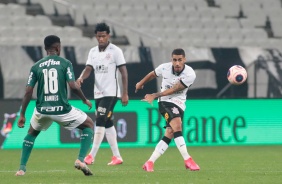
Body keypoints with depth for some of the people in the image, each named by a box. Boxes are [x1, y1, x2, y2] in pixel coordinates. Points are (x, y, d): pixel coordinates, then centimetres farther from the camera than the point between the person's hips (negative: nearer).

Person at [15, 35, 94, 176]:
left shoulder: (36, 66, 5)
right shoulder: (65, 63, -2)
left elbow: (28, 92, 2)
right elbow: (73, 86, -11)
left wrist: (22, 115, 8)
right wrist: (85, 100, 7)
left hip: (42, 110, 3)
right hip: (62, 110, -3)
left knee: (32, 133, 32)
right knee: (89, 125, 19)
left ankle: (22, 168, 21)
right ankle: (80, 160, 1)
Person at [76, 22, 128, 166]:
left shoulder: (115, 51, -7)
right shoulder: (93, 52, 9)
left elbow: (123, 72, -6)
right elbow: (88, 69, 1)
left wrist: (125, 93, -10)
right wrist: (81, 78, -22)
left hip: (111, 93, -7)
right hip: (98, 93, 7)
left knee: (100, 122, -15)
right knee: (107, 124, 10)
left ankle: (91, 156, -17)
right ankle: (117, 156, 17)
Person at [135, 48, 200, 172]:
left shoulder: (190, 74, -16)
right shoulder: (165, 68, -11)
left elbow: (173, 90, -17)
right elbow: (152, 74, 12)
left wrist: (155, 95, -23)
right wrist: (141, 83, 29)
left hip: (179, 104, 2)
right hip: (165, 102, -2)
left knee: (169, 135, -4)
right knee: (177, 126, -25)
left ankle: (150, 163, 2)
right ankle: (187, 160, -27)